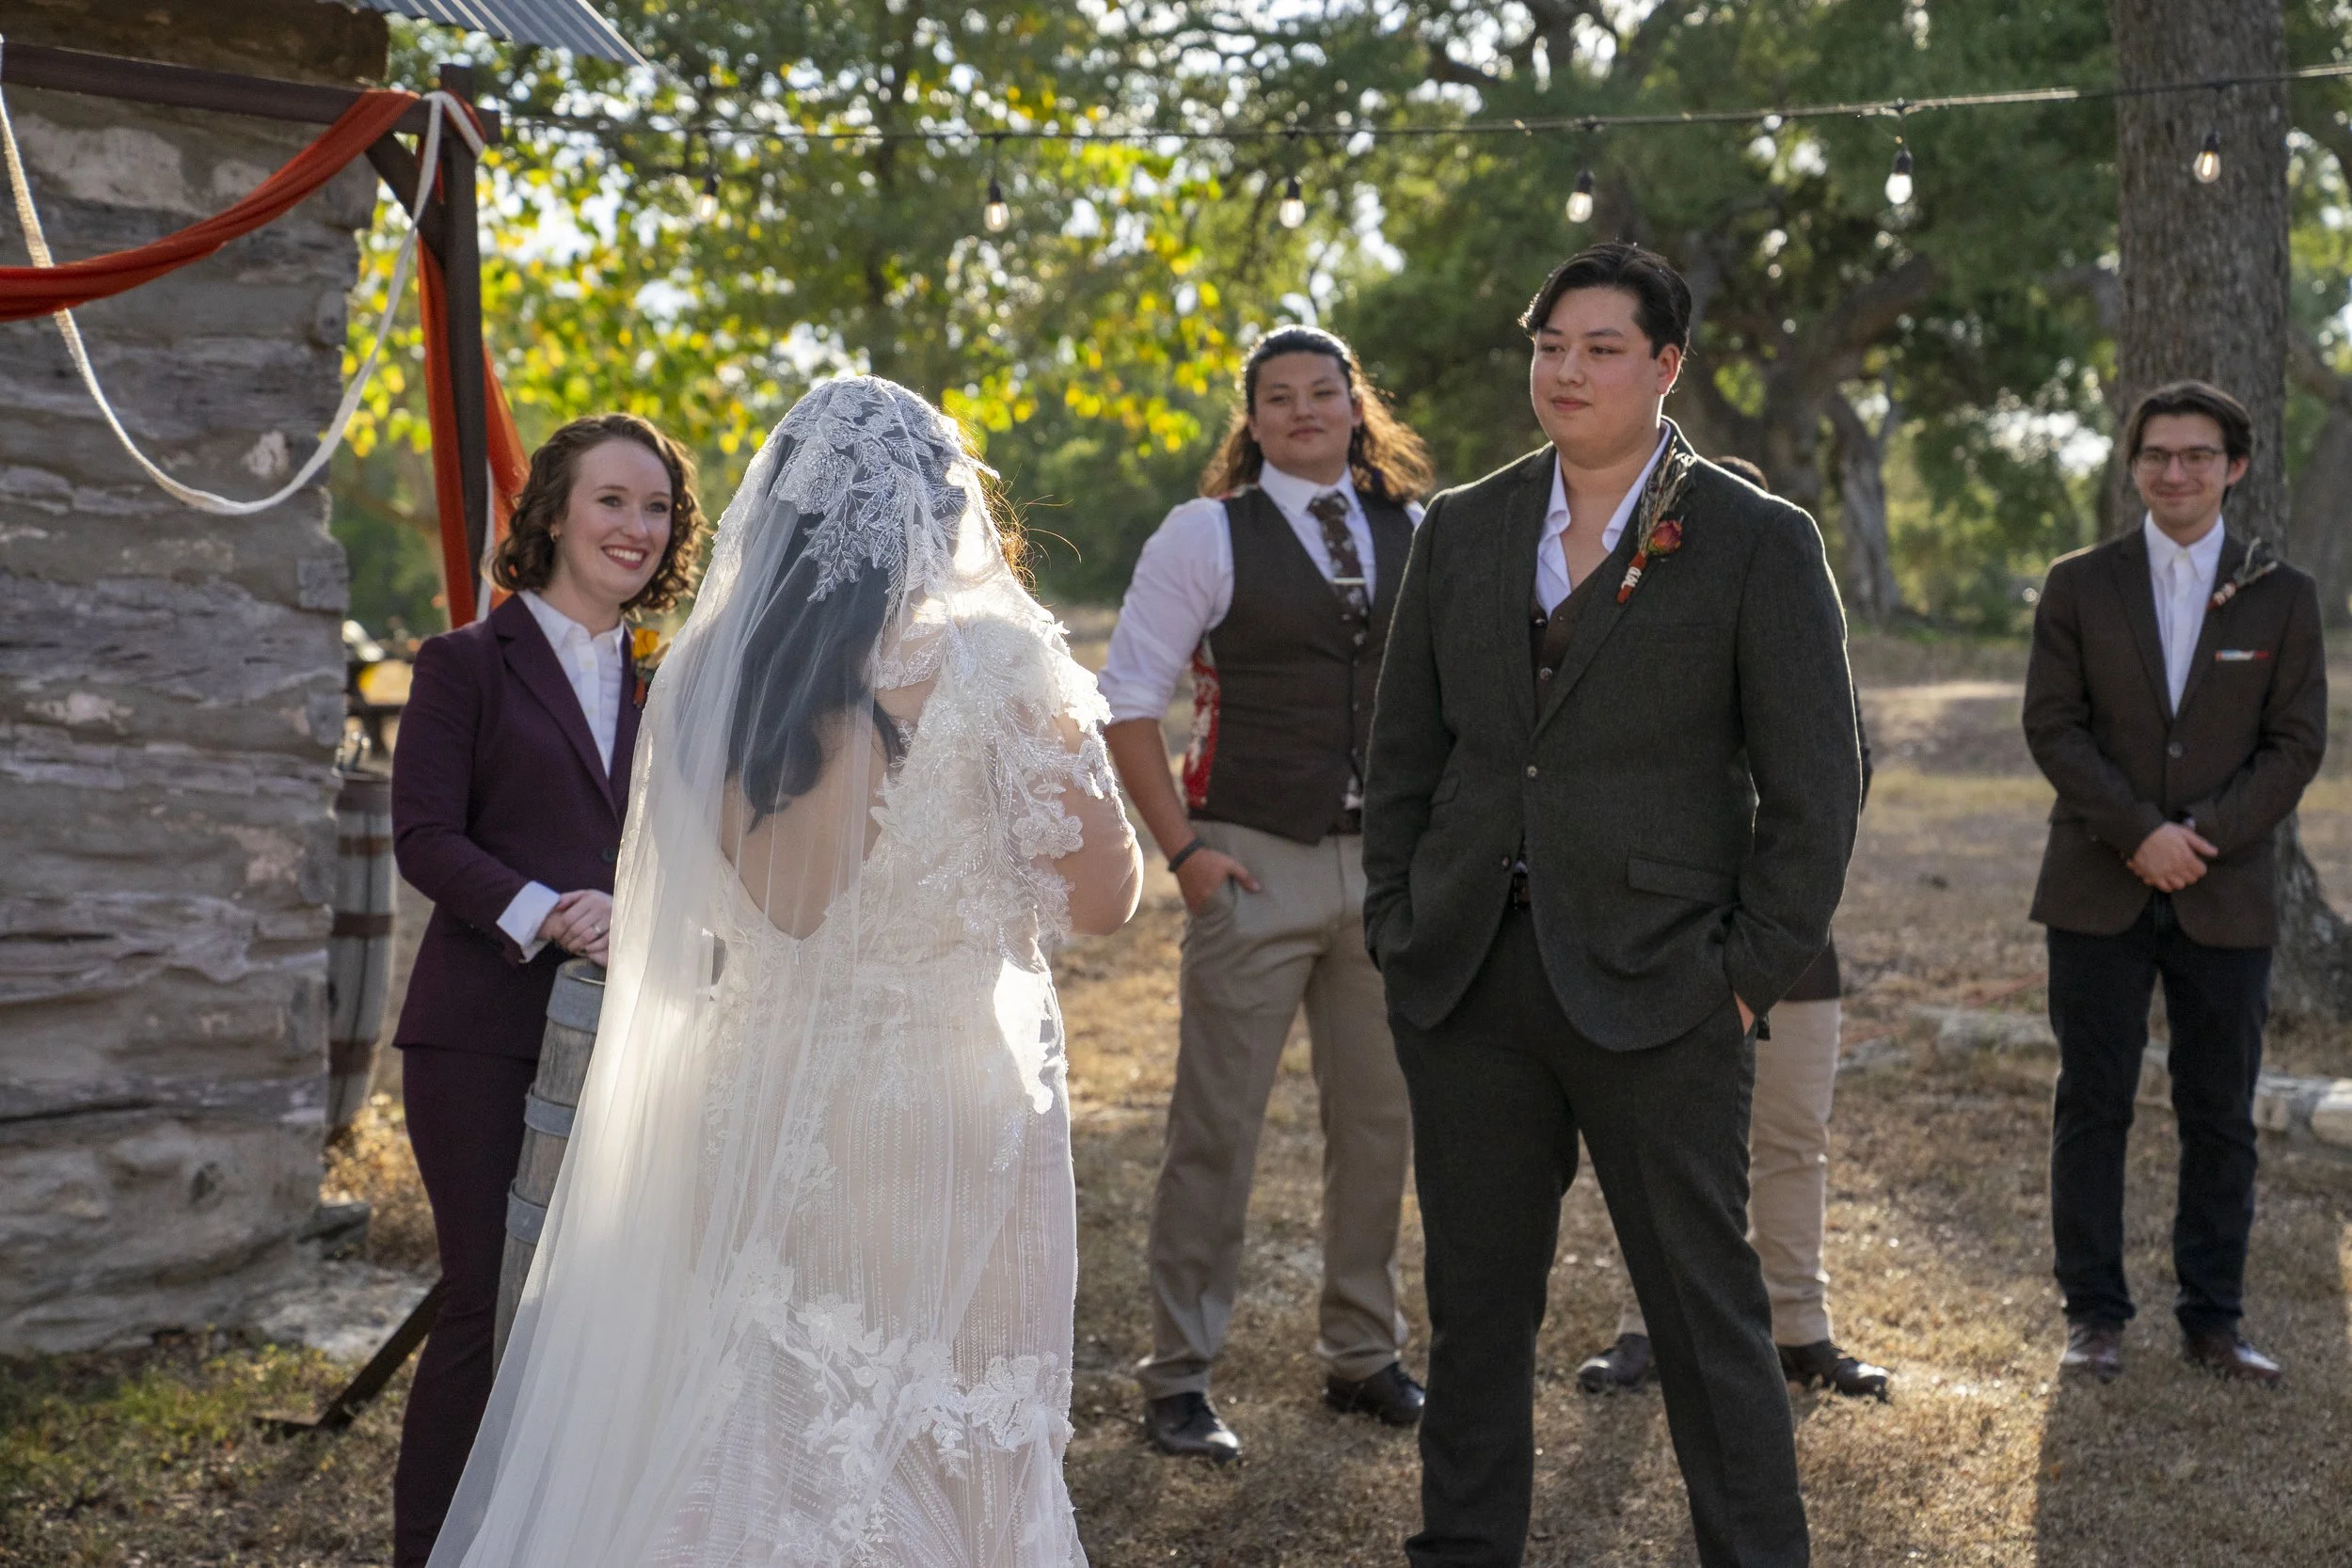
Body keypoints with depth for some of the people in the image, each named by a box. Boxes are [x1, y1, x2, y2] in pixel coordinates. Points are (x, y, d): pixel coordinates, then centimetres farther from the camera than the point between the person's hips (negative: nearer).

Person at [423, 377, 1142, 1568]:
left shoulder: (707, 675, 2)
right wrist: (1066, 734, 6)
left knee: (751, 1443, 14)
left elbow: (678, 935, 12)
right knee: (943, 1456, 6)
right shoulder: (991, 664, -11)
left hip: (753, 1110, 4)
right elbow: (1101, 896, -8)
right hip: (949, 1117, -4)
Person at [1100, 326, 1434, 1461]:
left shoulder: (1414, 536, 9)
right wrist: (1182, 848, -10)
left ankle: (1361, 1353, 27)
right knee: (1216, 1126, -1)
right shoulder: (1206, 535, -4)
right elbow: (1127, 700, -4)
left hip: (1388, 862, 5)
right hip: (1254, 865, -4)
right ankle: (1177, 1379, 9)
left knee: (1380, 1121, 12)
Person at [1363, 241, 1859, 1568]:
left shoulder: (1761, 544, -2)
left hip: (1657, 993, -4)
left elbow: (1817, 783, -3)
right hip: (1467, 983, 4)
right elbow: (1405, 751, 14)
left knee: (1708, 1310, 2)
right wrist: (1400, 929, 7)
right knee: (1475, 1305, 12)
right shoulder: (1460, 530, 10)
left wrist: (1755, 972, -7)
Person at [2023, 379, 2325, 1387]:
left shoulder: (2282, 597, 6)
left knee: (2220, 1116, 5)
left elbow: (2297, 743, 1)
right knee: (2093, 1106, 2)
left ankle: (2213, 1319, 14)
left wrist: (2204, 836, -12)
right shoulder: (2079, 586, 4)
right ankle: (2093, 1315, 11)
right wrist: (2139, 833, -14)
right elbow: (2053, 728, -2)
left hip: (2225, 895, 1)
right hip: (2098, 890, 0)